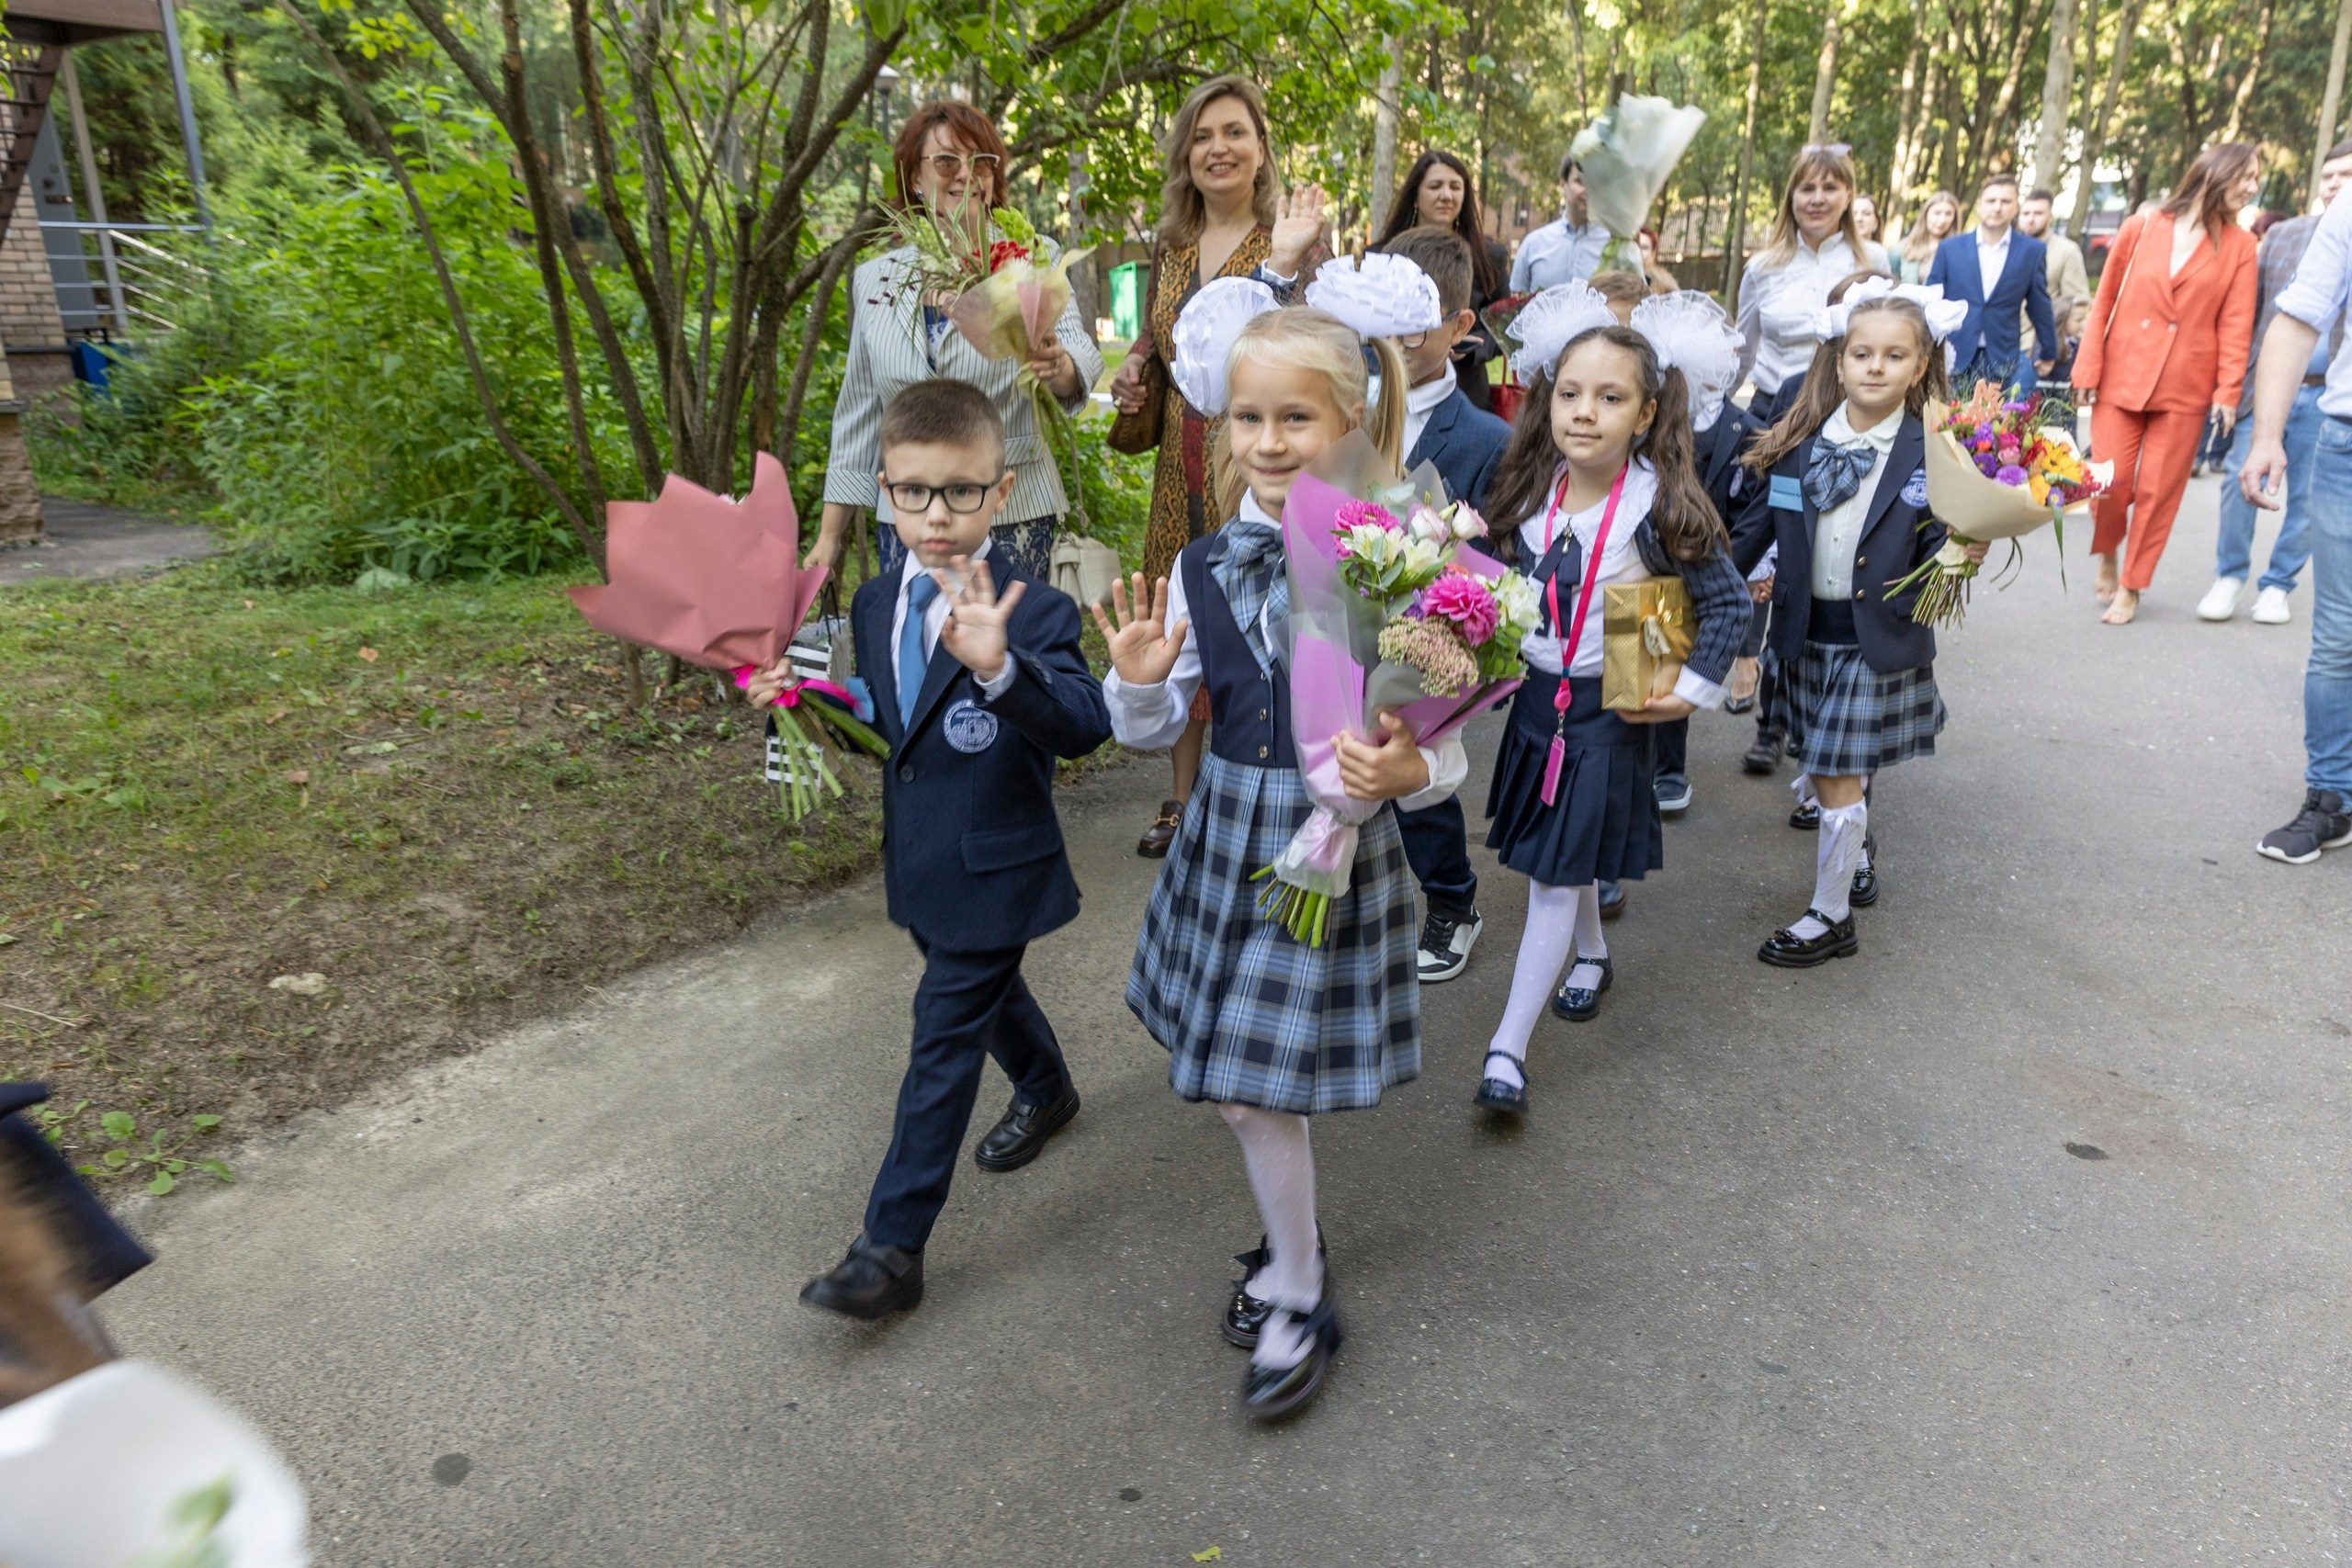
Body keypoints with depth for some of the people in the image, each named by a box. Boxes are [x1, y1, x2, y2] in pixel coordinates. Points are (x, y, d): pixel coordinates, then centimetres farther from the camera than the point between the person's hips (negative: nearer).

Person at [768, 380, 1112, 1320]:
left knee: (943, 1040, -1)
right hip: (923, 866, 7)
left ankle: (892, 1249, 9)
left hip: (995, 871, -7)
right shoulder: (875, 605, 1)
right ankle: (1046, 1090, 58)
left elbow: (1085, 725, -36)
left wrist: (997, 666, -52)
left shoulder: (1033, 612, -22)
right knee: (987, 993, 28)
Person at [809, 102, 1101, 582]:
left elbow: (1081, 354, -13)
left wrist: (1059, 367, -38)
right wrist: (829, 535, 10)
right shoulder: (875, 281, 10)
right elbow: (857, 414, 13)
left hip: (1013, 518, -2)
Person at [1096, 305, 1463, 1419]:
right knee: (1232, 1081, 17)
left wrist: (1408, 771, -32)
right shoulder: (1204, 566, -1)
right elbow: (1157, 729, 6)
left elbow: (1444, 750, -10)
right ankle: (1290, 1246, 45)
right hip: (1227, 835, 5)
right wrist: (1138, 682, -15)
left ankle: (1301, 1304, 28)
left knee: (1255, 1087, 2)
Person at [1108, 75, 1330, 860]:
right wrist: (1132, 370, 5)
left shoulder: (1293, 236, -6)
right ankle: (1183, 801, 28)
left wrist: (1283, 266, -32)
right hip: (1183, 471, 6)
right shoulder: (1171, 244, 11)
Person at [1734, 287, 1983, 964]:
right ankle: (1857, 859, 44)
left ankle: (1831, 917, 15)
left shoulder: (1932, 451, -9)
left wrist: (1963, 552, -28)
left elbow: (1934, 549, -7)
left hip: (1879, 637, -4)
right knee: (1824, 770, 16)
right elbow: (1755, 527, 0)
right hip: (1805, 630, 4)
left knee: (1835, 776, -1)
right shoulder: (1800, 438, -1)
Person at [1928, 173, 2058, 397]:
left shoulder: (2031, 251, 5)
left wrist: (2048, 352, 19)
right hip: (1956, 359, 0)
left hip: (2004, 361, 0)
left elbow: (2039, 305, 12)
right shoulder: (1950, 248, 5)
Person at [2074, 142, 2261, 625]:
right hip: (2122, 378, -1)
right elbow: (2104, 302, 3)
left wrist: (2228, 390, -7)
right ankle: (2107, 555, 28)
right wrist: (2088, 369, -2)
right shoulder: (2139, 229, 2)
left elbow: (2236, 325, 1)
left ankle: (2131, 586, 15)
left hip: (2185, 388, 1)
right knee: (2108, 483, -1)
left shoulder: (2240, 246, 5)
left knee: (2158, 492, 2)